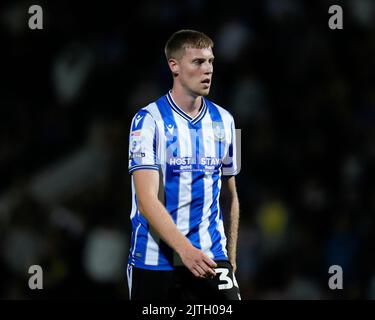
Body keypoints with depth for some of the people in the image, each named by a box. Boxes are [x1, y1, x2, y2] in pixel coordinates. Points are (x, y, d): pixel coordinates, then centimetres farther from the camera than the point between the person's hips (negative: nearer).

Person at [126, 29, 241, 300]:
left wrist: (231, 257, 15)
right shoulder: (149, 120, -7)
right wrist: (184, 249, -29)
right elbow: (147, 199, -17)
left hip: (210, 258, 3)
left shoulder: (223, 121, 10)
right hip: (154, 260, -3)